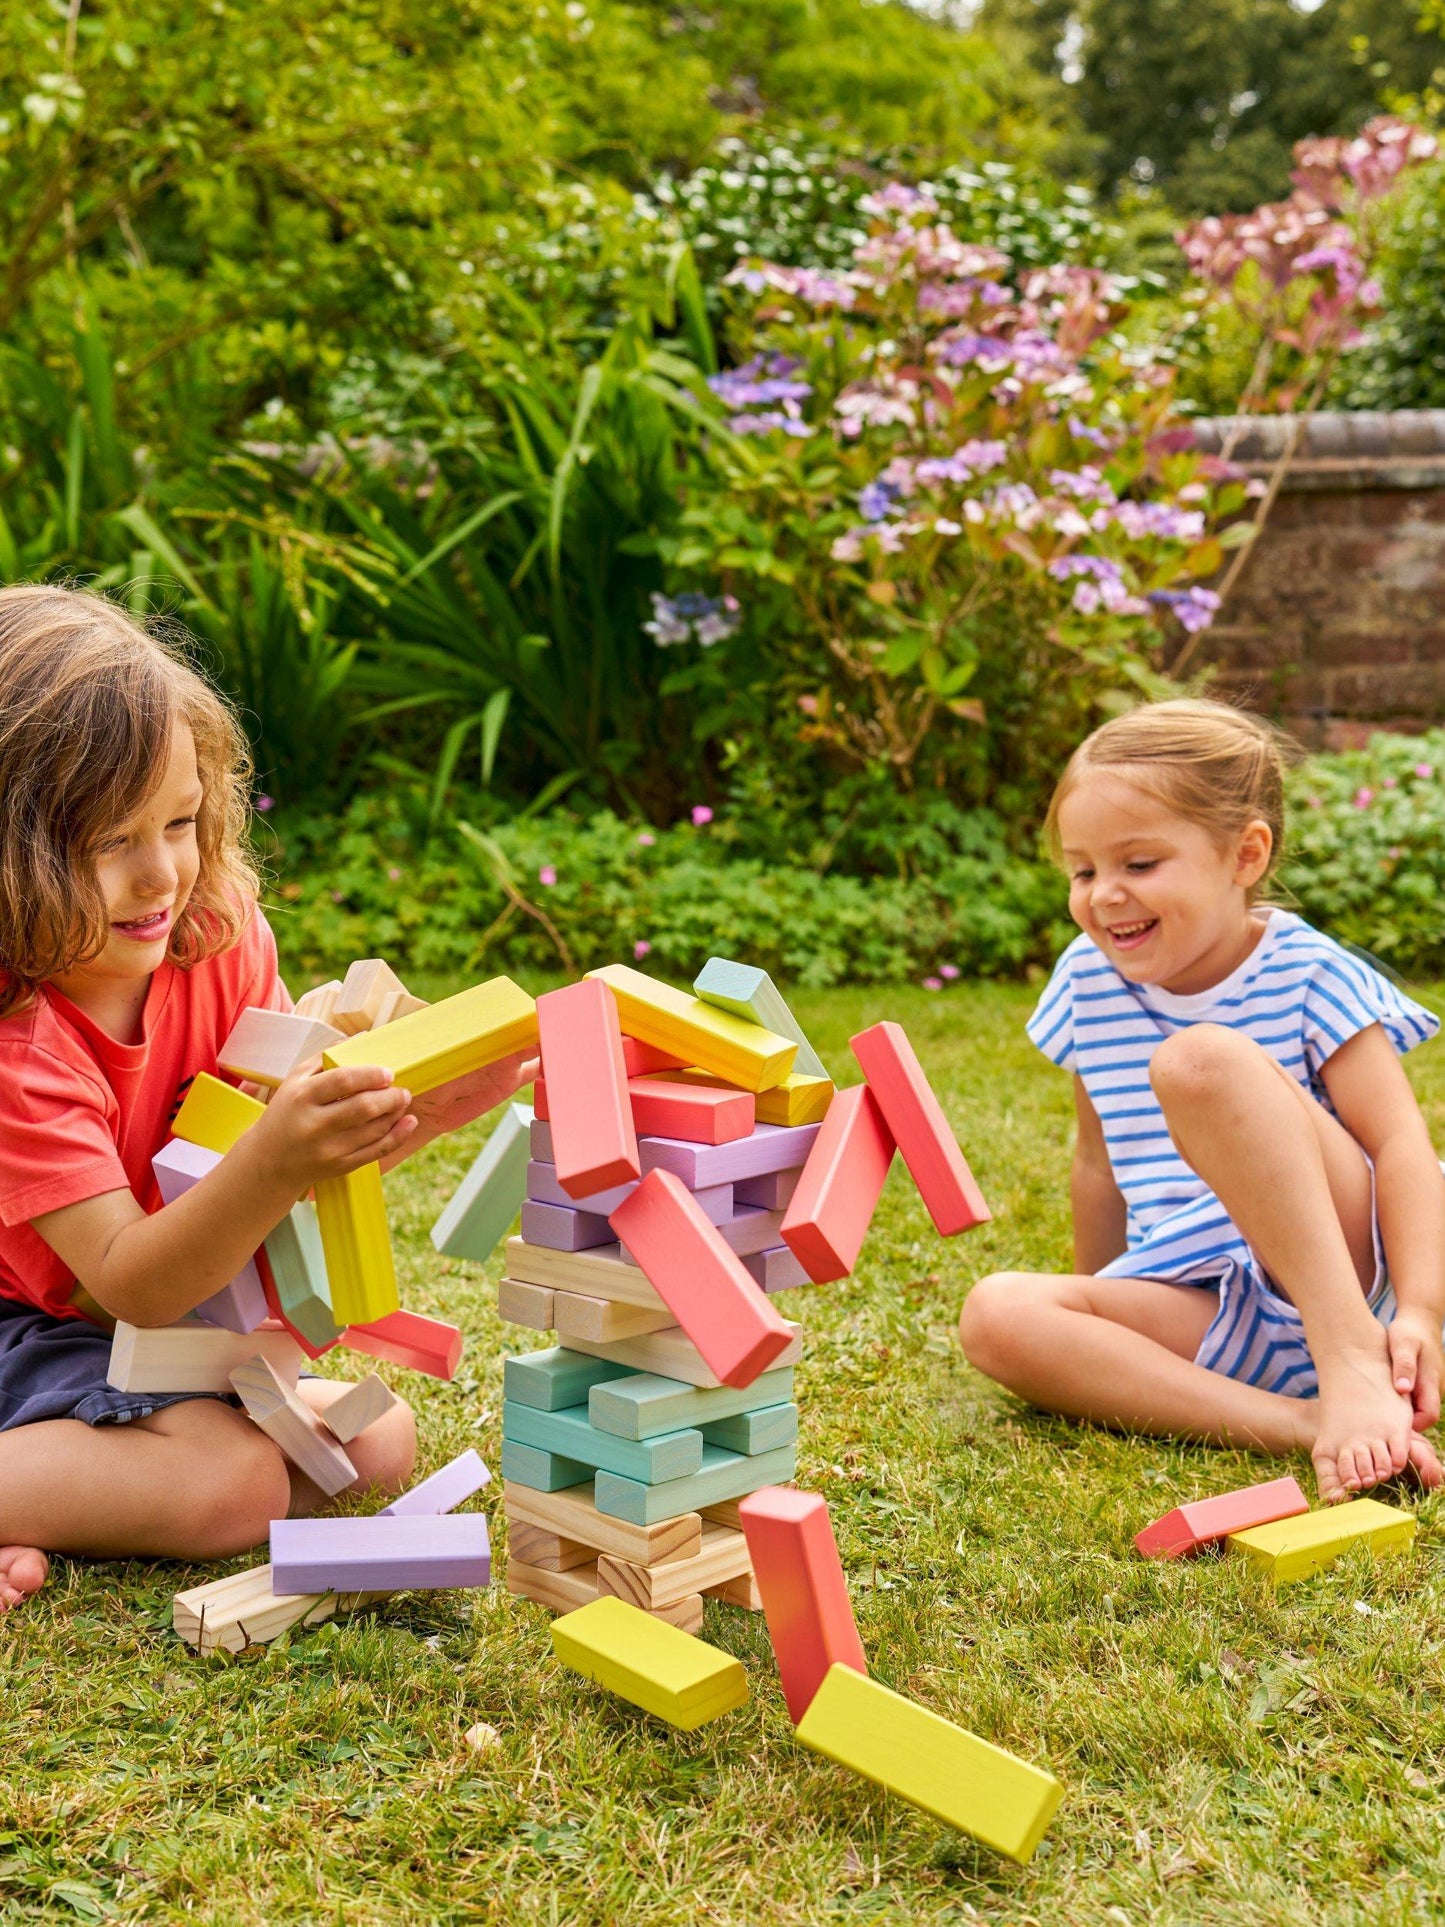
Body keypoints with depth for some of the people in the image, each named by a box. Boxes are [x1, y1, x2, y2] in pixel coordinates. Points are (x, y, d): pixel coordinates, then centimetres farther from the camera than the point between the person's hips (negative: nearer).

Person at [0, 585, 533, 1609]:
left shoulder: (220, 939, -10)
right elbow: (126, 1282, -32)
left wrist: (407, 1119, -26)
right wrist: (276, 1162, -49)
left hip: (166, 1313, 8)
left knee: (379, 1445, -3)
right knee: (234, 1480, -27)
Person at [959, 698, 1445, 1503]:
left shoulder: (1306, 974, -4)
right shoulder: (1086, 982, 9)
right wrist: (1092, 1314, 26)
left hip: (1342, 1273, -5)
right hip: (1202, 1313, 5)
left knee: (1201, 1059, -28)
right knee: (996, 1315, -24)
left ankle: (1354, 1359, -32)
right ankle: (1303, 1422, -33)